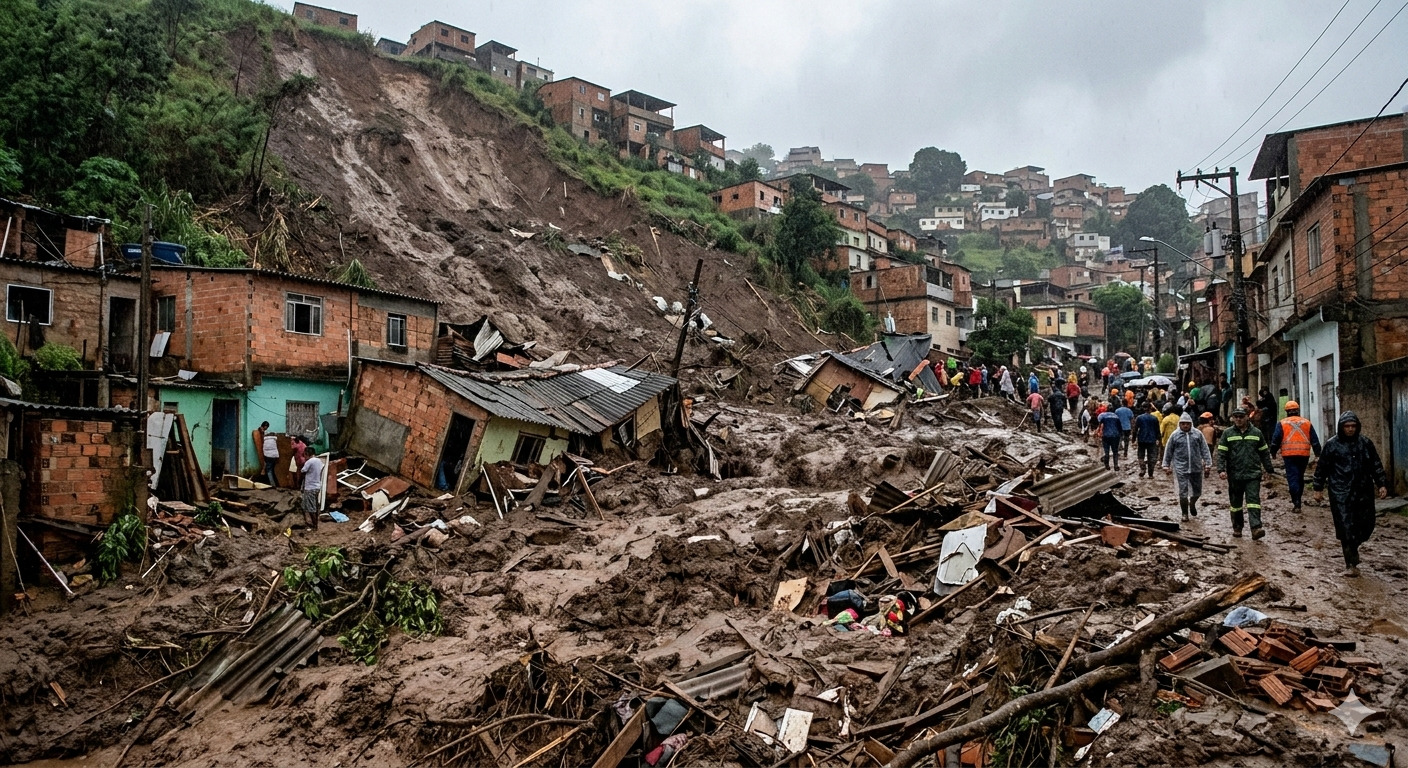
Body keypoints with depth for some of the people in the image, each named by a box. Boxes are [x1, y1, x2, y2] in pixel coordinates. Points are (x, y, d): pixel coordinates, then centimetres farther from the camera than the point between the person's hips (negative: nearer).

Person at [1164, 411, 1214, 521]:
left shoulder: (1197, 434, 2)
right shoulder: (1175, 435, -1)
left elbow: (1205, 450, 4)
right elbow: (1168, 452, 6)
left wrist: (1208, 464, 1)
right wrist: (1166, 466, 7)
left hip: (1196, 468, 2)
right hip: (1181, 469, -2)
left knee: (1197, 491, 13)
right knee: (1183, 493, -2)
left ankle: (1192, 504, 44)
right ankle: (1185, 513, 13)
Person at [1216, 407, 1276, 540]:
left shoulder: (1256, 433, 8)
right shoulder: (1228, 433, 3)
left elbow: (1264, 453, 15)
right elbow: (1221, 453, -1)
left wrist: (1269, 469, 15)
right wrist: (1221, 470, -12)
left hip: (1253, 474, 0)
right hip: (1234, 475, 1)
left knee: (1253, 501, -12)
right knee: (1235, 503, 10)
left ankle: (1256, 528, -19)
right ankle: (1237, 528, 22)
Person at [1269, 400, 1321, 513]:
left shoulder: (1282, 423, 2)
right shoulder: (1307, 422, 11)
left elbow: (1275, 439, 0)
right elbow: (1315, 440, 13)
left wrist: (1273, 452, 10)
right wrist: (1318, 453, 18)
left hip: (1289, 455, -3)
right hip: (1304, 454, 3)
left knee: (1292, 478, -4)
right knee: (1300, 477, 17)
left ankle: (1296, 503, -13)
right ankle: (1297, 499, 24)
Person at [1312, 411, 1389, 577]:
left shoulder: (1366, 443, 7)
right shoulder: (1332, 445, -1)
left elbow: (1376, 465, 14)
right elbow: (1321, 468, 4)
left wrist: (1382, 484, 5)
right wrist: (1318, 489, 3)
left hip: (1363, 493, 4)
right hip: (1341, 495, -3)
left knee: (1366, 525, 5)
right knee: (1346, 528, -6)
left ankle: (1352, 549, 33)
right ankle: (1351, 564, 2)